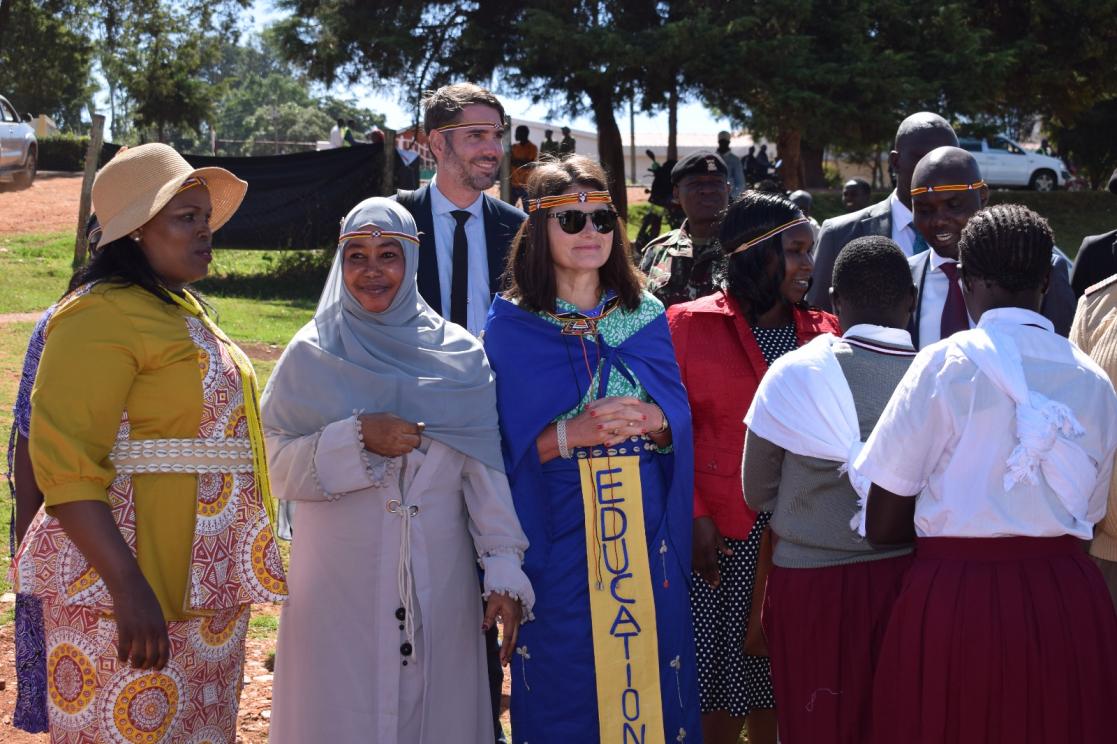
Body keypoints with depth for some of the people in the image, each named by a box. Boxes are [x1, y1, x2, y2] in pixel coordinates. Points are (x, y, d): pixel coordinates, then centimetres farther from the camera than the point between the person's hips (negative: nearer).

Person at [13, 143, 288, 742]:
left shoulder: (184, 309, 15)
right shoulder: (102, 314, -15)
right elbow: (65, 466, -22)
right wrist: (129, 589, -28)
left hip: (201, 580, 9)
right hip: (133, 586, -9)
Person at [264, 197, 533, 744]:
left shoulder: (459, 355, 5)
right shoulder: (312, 355, 3)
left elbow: (486, 474, 1)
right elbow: (274, 464, -4)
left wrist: (504, 574, -5)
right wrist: (358, 438, -17)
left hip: (438, 586, 1)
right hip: (340, 585, -1)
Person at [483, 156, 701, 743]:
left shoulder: (644, 316, 8)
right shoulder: (511, 326, -2)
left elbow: (680, 424, 5)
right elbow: (506, 445, -5)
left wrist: (650, 423, -16)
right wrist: (572, 433, -21)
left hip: (642, 527, 3)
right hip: (556, 534, -3)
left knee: (648, 670, 6)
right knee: (564, 686, 2)